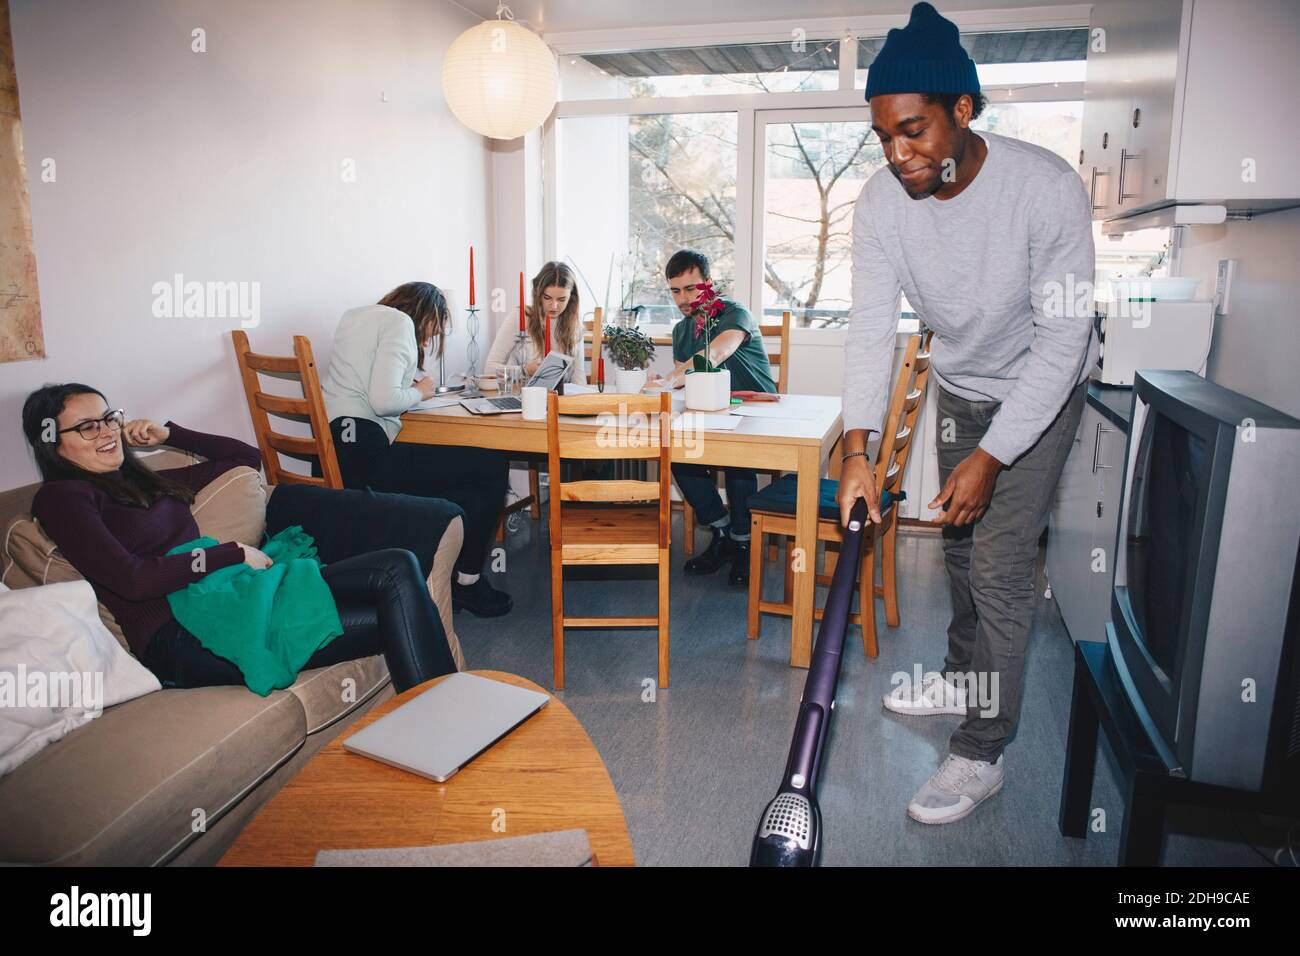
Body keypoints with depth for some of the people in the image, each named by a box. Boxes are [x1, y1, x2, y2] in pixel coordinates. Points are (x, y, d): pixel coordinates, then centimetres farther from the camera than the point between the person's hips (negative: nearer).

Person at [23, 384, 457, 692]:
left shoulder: (149, 482, 26)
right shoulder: (60, 497, 4)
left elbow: (246, 456, 35)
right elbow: (133, 580, -10)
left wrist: (168, 434, 25)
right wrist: (234, 553, -7)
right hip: (181, 641, -8)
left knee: (398, 569, -16)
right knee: (393, 605, -23)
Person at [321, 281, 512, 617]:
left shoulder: (356, 315, 23)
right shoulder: (399, 322, -6)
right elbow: (382, 401, -18)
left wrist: (411, 385, 18)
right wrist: (419, 392, 0)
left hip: (336, 450, 10)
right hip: (365, 454, -10)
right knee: (493, 466, -2)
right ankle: (467, 581, 10)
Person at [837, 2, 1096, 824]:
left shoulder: (1047, 188, -31)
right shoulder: (882, 201, -18)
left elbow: (1062, 338, -27)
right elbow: (872, 327, -19)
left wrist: (992, 456, -29)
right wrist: (858, 447, -29)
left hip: (1041, 391, -5)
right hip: (959, 386, 5)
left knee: (999, 565, -8)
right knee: (960, 539, 18)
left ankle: (982, 754, 6)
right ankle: (964, 676, 42)